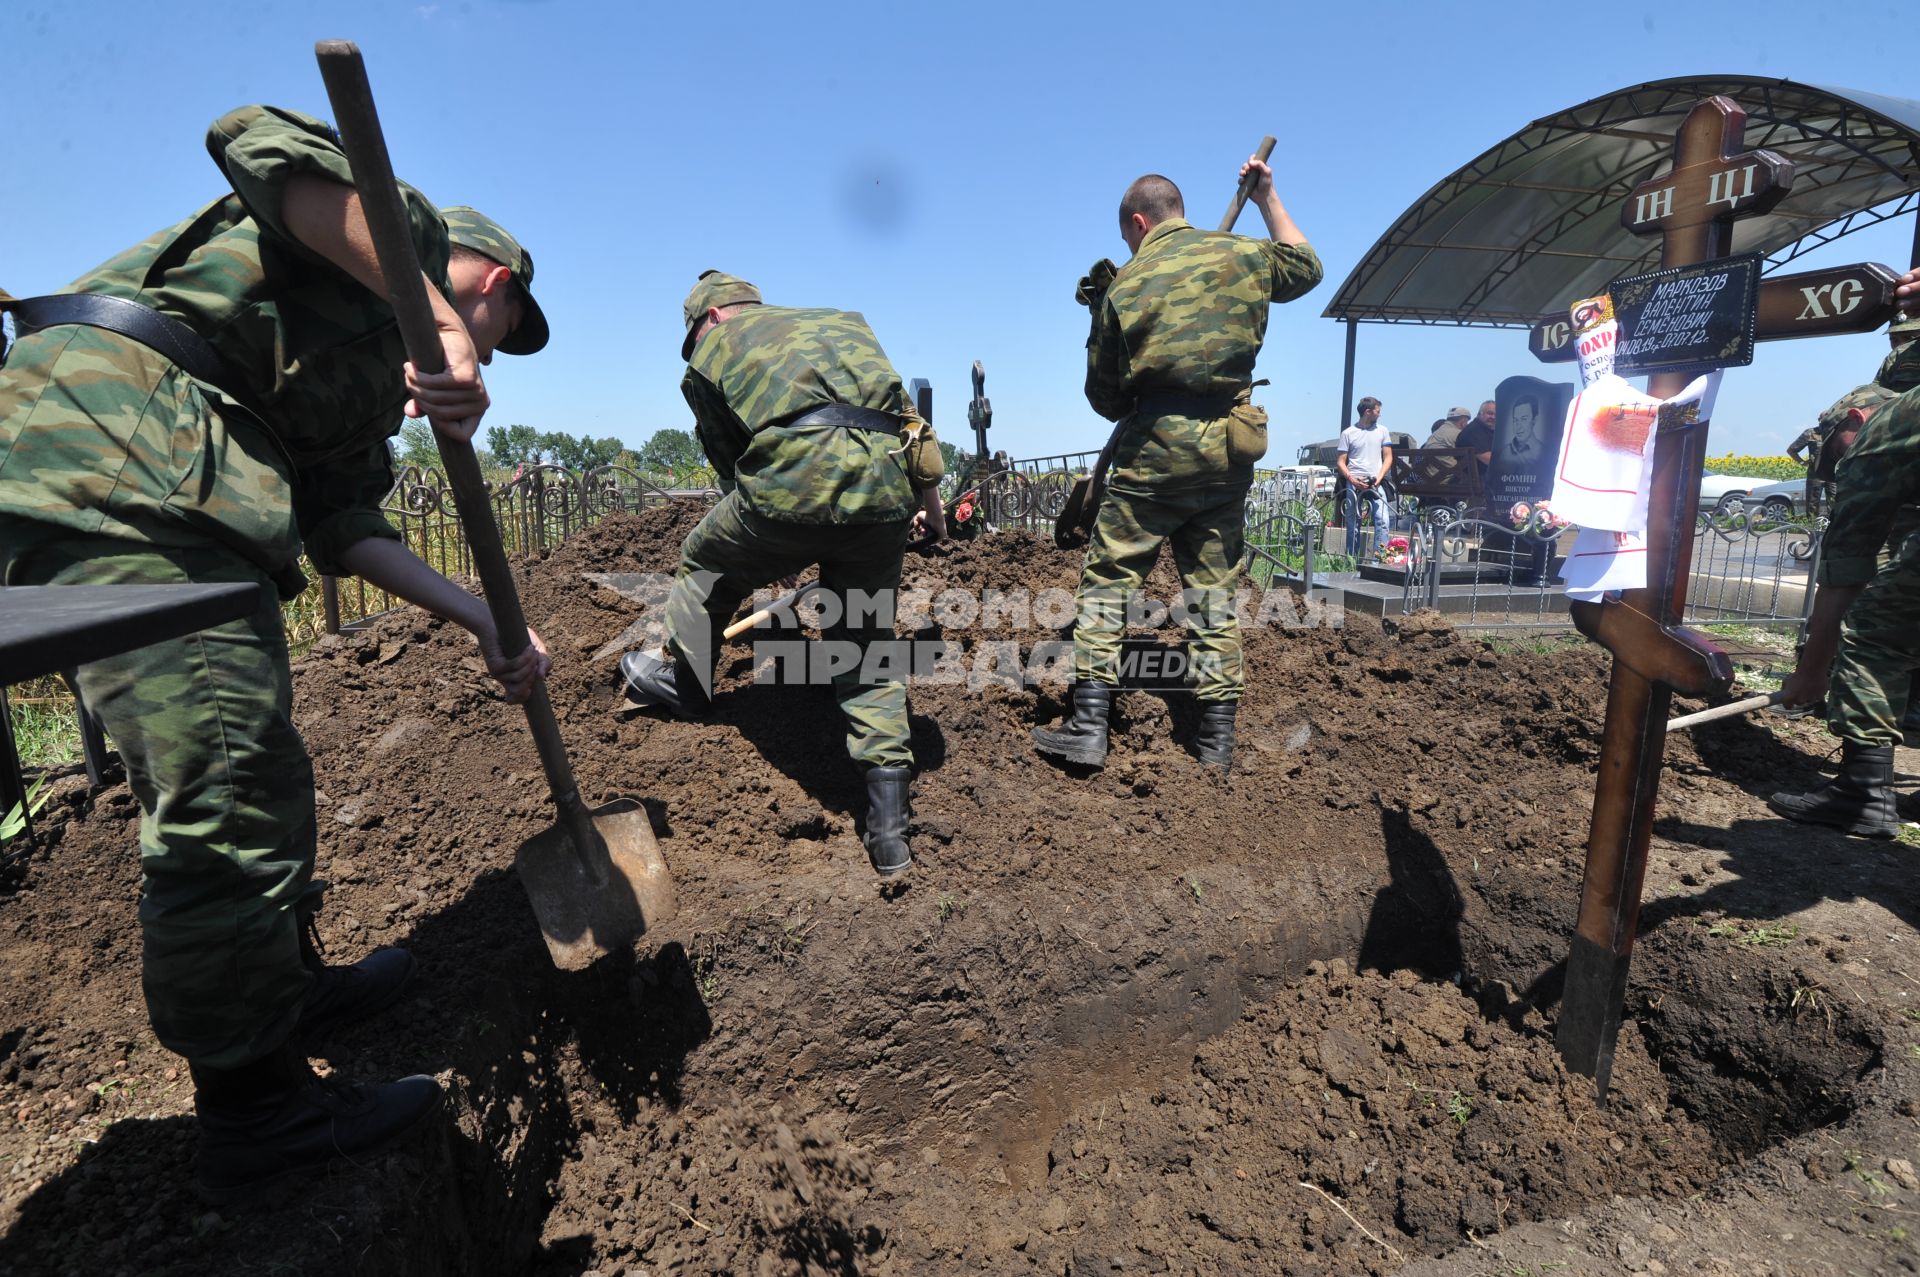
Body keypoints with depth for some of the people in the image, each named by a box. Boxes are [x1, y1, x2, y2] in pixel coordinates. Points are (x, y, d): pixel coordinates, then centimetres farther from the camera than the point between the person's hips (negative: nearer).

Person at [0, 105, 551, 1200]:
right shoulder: (388, 219, 9)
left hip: (193, 502, 10)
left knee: (257, 775, 16)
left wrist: (485, 621, 10)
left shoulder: (385, 370, 28)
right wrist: (437, 324, -22)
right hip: (115, 456, -10)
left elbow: (346, 522, 18)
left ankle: (288, 988, 34)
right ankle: (257, 1111, 1)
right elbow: (267, 147, -15)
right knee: (230, 794, -11)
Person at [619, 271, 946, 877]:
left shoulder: (711, 355, 22)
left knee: (709, 560, 26)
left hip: (795, 478, -4)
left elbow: (730, 467, 24)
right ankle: (888, 827, 16)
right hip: (886, 487, 5)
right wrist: (929, 497, 32)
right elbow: (907, 416, 26)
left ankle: (682, 678, 51)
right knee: (865, 642, 16)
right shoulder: (843, 320, 33)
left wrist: (774, 555, 36)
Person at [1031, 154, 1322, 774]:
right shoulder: (1243, 254, 8)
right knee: (1214, 589, 9)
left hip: (1156, 449, -4)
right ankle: (1216, 737, 14)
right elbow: (1306, 266, 31)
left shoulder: (1124, 287, -2)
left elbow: (1105, 397, 1)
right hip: (1229, 447, 5)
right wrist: (1268, 199, 37)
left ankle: (1088, 724, -1)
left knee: (1108, 577, 3)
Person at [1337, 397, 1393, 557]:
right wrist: (1352, 479, -12)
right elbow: (1340, 462, 3)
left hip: (1376, 483, 1)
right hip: (1354, 484, -1)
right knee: (1353, 524, 2)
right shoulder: (1348, 433, 4)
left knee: (1383, 520, -14)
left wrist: (1379, 478, -5)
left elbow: (1388, 457, 11)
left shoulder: (1382, 431, 11)